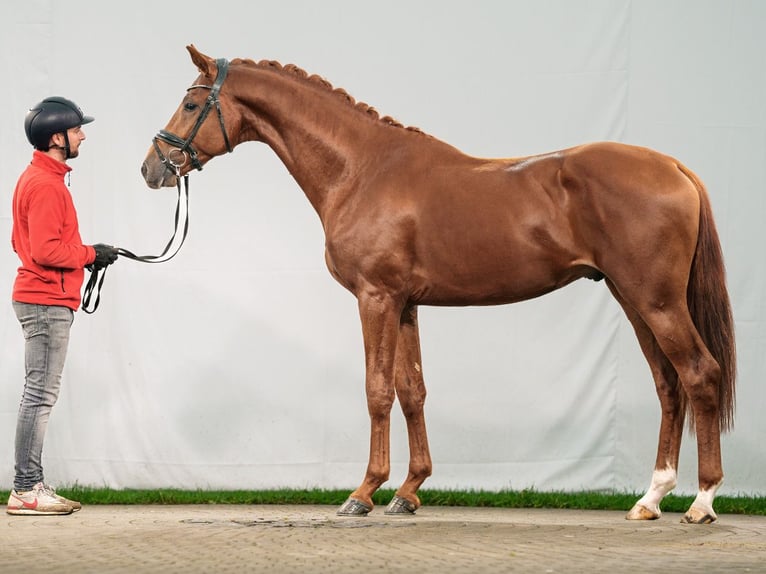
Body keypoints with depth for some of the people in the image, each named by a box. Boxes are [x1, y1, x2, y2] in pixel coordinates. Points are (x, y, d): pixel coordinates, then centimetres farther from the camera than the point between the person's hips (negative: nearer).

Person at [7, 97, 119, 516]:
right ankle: (26, 490, -7)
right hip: (48, 302, -11)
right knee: (41, 394, -8)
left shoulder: (38, 178, 16)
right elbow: (45, 250, -23)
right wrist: (90, 254, -11)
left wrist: (83, 254, 13)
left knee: (39, 394, 11)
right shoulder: (45, 185, -16)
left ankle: (30, 485, 14)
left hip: (41, 300, 11)